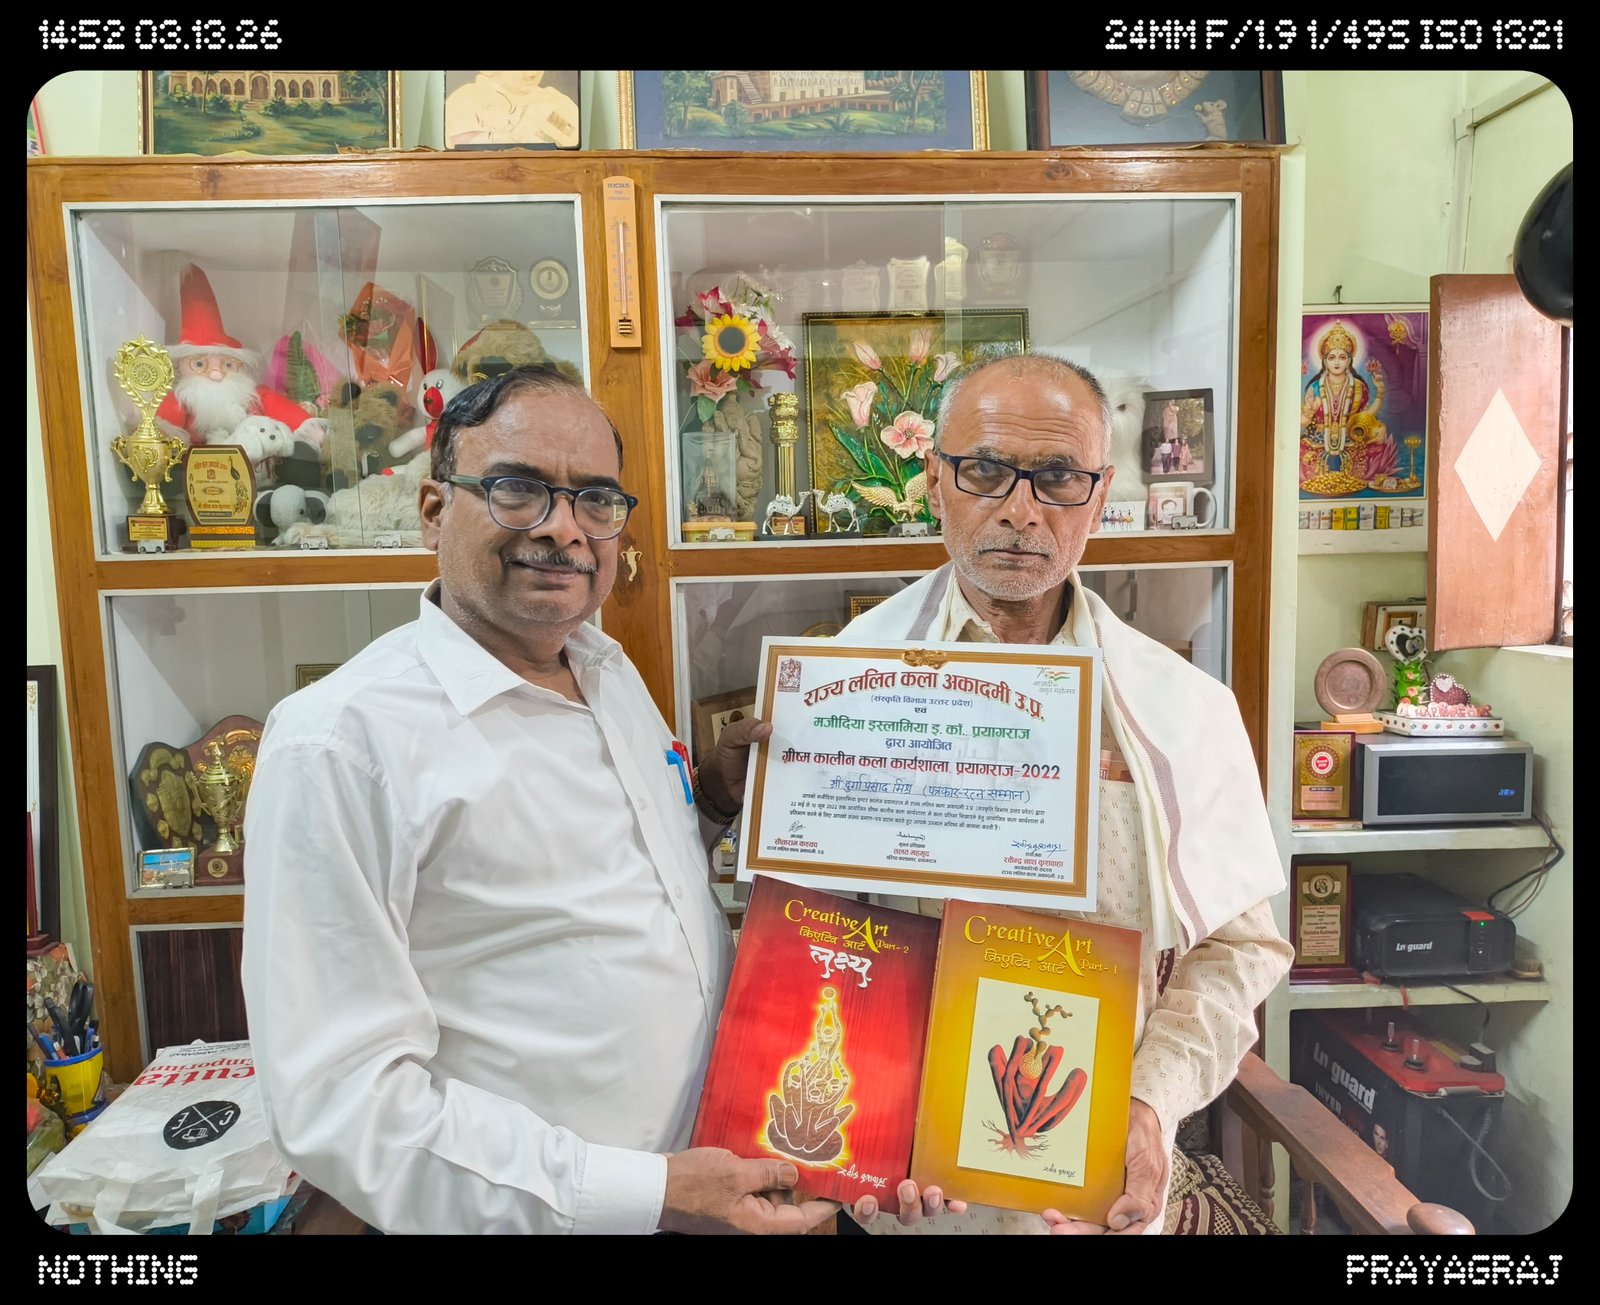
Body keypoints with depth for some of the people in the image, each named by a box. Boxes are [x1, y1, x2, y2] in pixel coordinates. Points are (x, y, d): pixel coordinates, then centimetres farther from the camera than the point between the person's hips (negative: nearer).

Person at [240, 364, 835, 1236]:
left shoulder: (612, 668, 0)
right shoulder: (339, 745, -23)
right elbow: (339, 1102, -23)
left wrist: (712, 801, -5)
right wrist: (647, 1194, -26)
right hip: (553, 1211, -7)